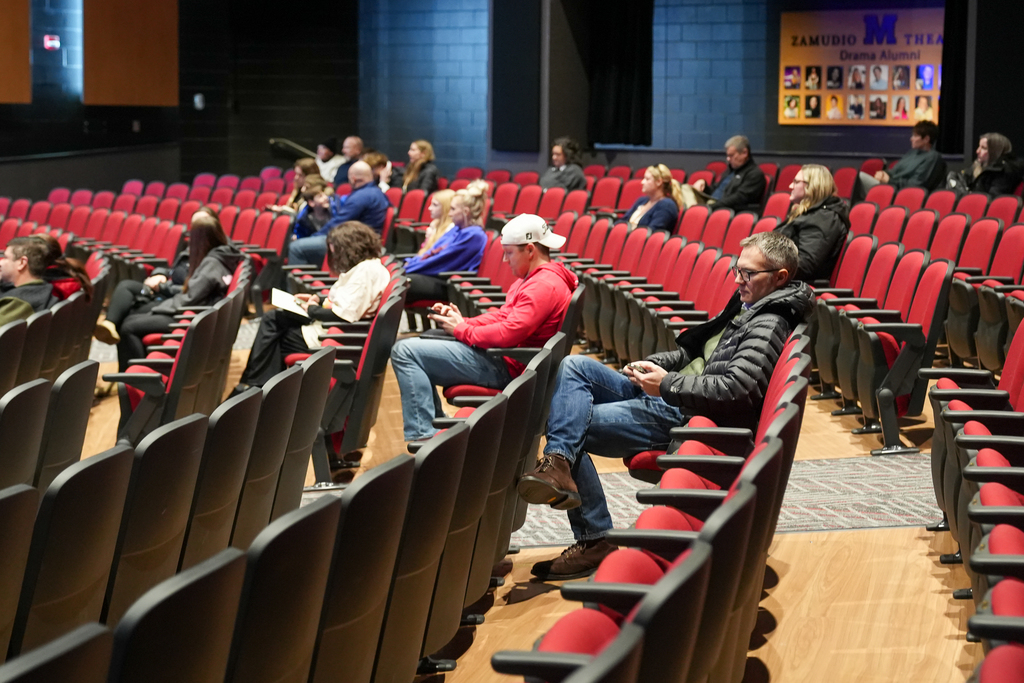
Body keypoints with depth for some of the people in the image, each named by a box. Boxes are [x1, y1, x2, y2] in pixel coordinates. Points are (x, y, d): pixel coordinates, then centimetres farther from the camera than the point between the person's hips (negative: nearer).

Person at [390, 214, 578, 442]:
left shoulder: (544, 286, -20)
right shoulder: (534, 278, 16)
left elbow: (509, 333, -27)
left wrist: (461, 330, -13)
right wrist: (463, 321, 2)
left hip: (505, 367, -12)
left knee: (404, 352, -15)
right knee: (416, 347, 23)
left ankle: (423, 435, -17)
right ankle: (437, 421, 21)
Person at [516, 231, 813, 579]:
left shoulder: (770, 326, -14)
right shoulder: (744, 305, 17)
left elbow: (736, 389, -27)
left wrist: (668, 384, -23)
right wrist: (651, 365, 8)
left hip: (684, 417, -10)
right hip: (664, 397, 10)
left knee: (576, 426, -13)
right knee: (574, 366, -3)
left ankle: (594, 539, -10)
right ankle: (558, 461, -21)